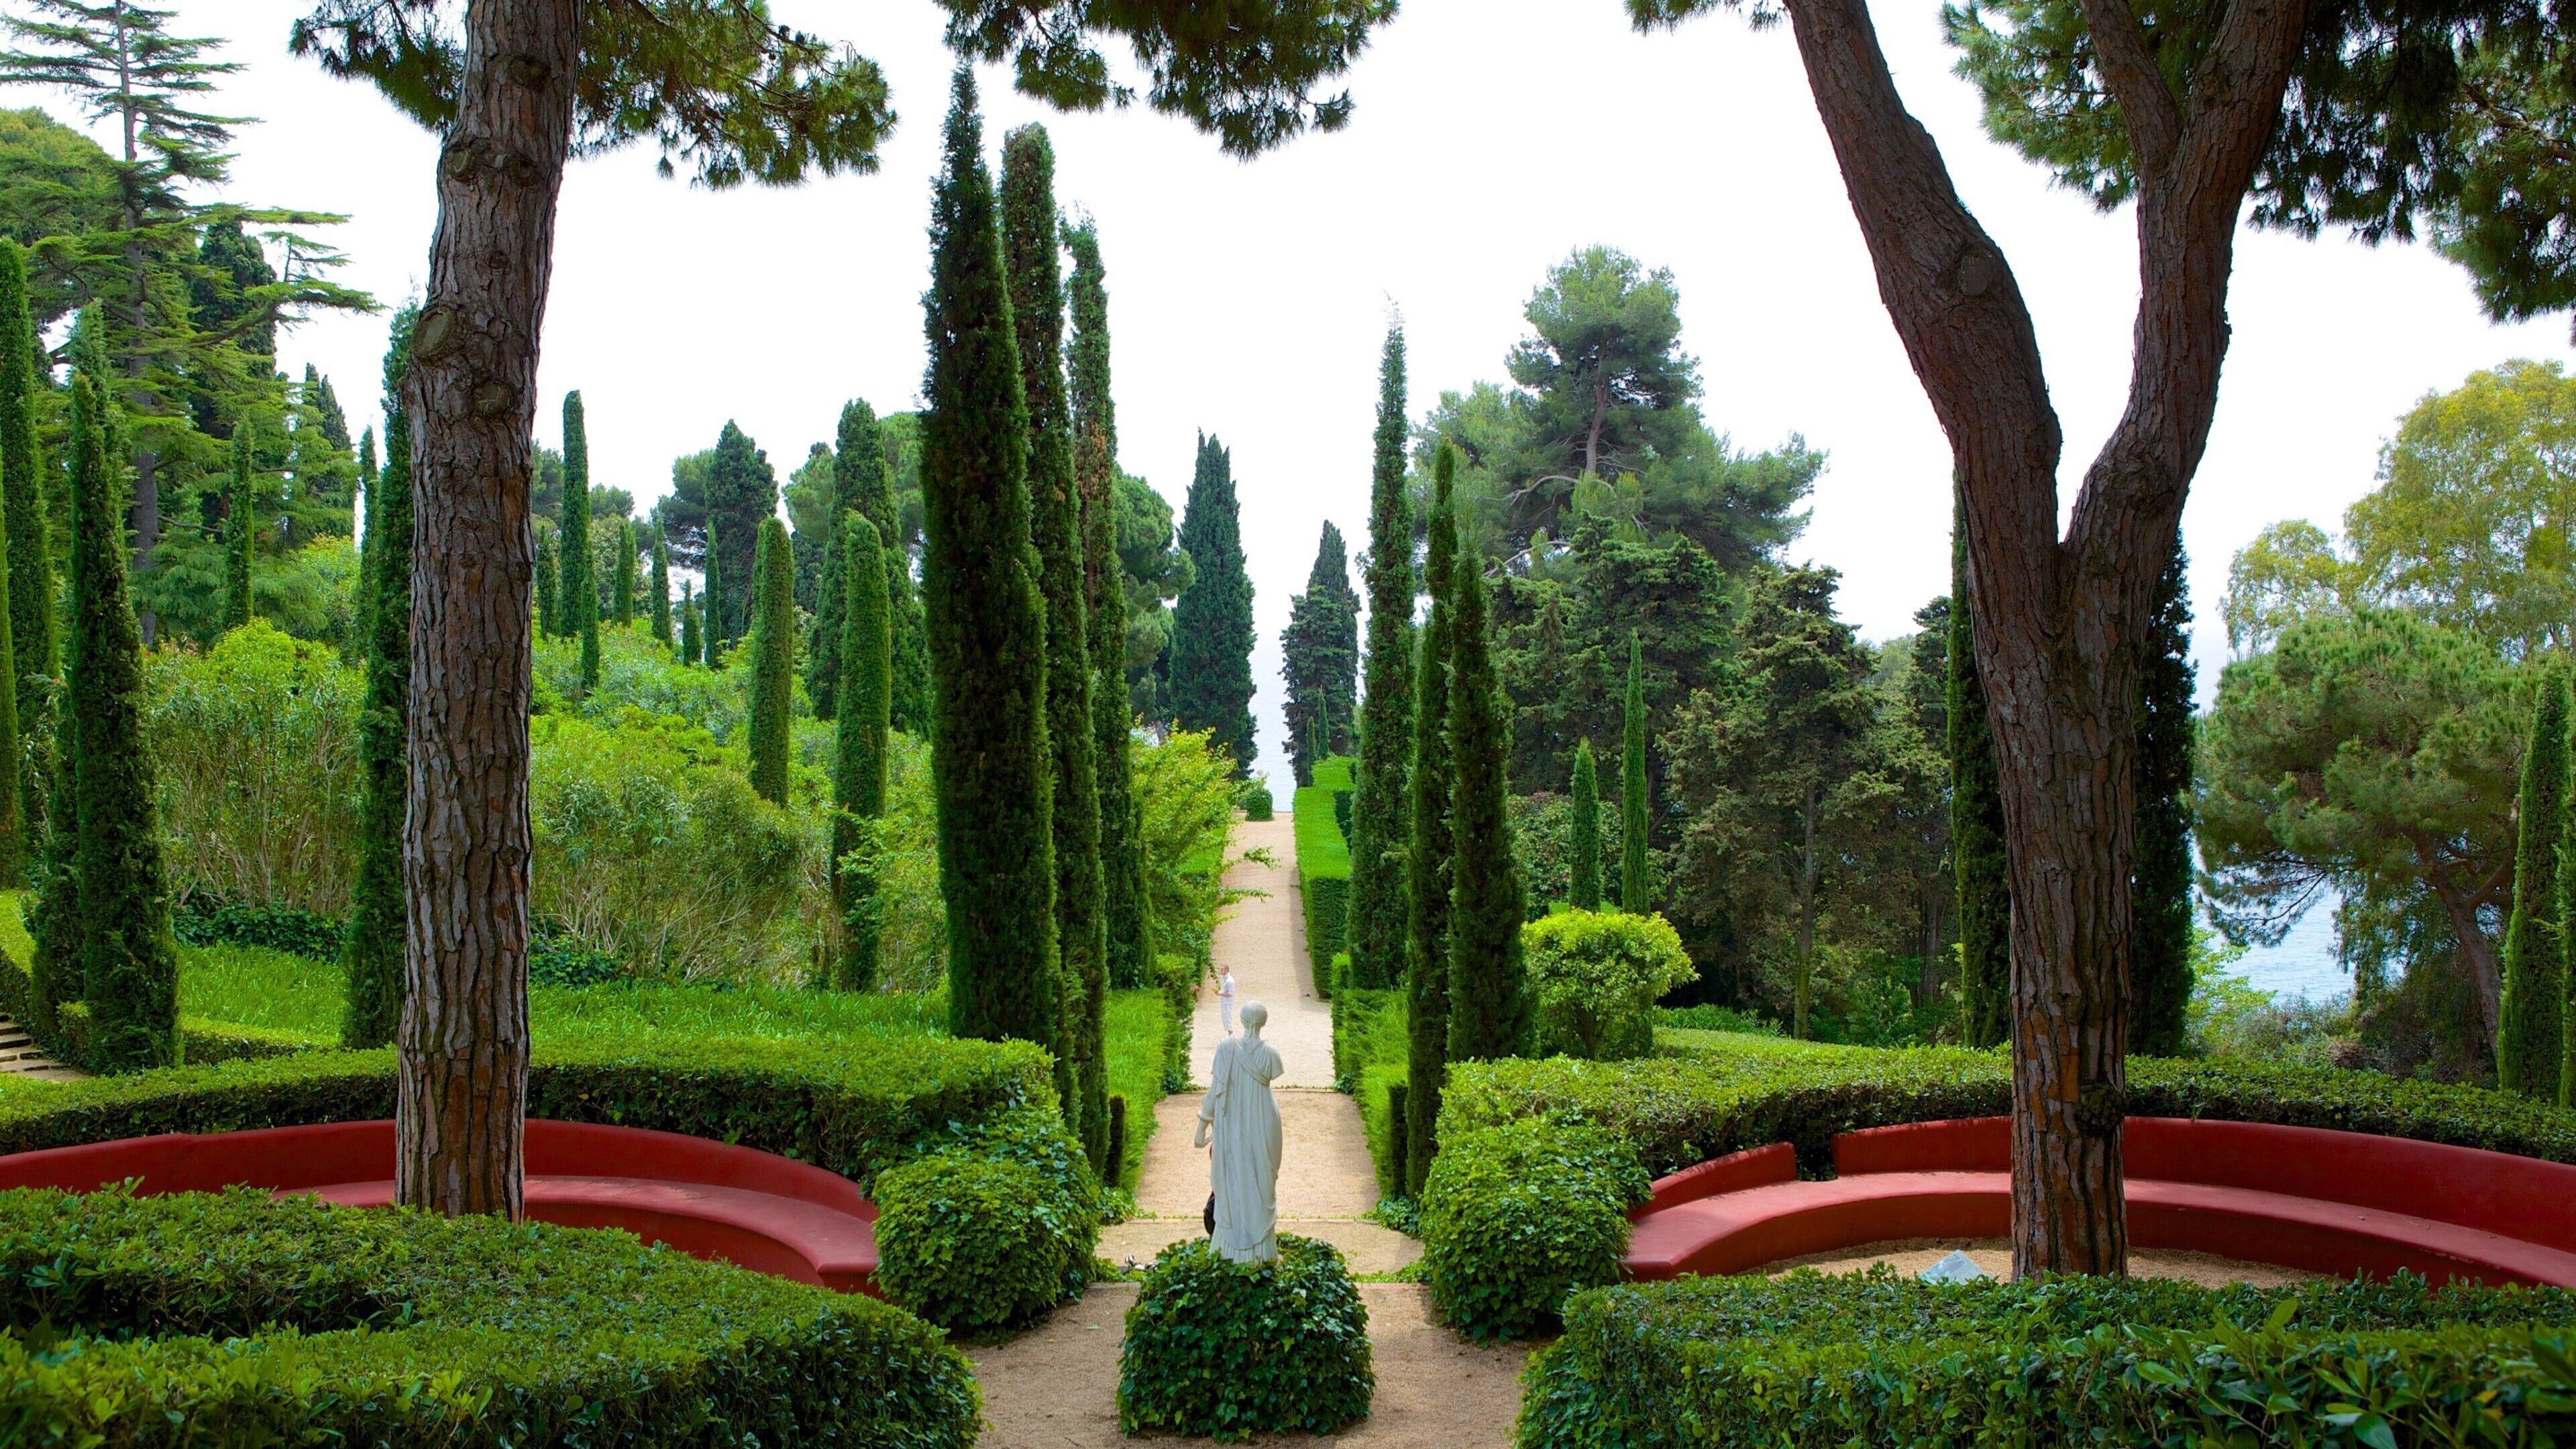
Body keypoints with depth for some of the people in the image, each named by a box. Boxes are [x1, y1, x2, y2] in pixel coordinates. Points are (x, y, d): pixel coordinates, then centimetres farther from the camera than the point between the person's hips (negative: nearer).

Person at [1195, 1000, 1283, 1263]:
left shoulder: (1226, 1048, -14)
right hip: (1263, 1128, 1)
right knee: (1262, 1183, 14)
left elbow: (1216, 1089, -13)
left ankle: (1233, 1244, 21)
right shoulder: (1270, 1053, -11)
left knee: (1232, 1183, 13)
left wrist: (1202, 1128, -5)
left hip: (1231, 1127, 0)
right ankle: (1261, 1245, 23)